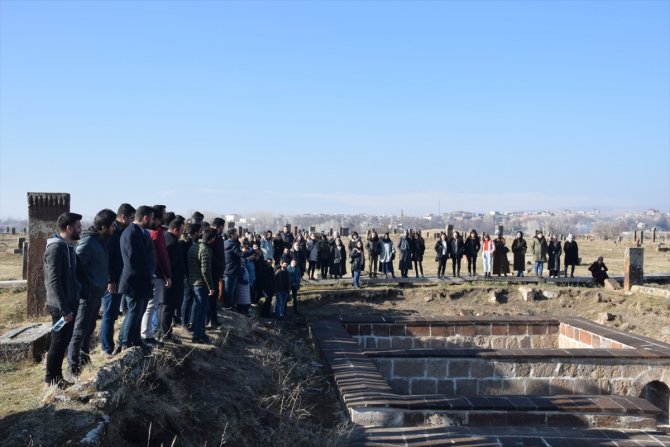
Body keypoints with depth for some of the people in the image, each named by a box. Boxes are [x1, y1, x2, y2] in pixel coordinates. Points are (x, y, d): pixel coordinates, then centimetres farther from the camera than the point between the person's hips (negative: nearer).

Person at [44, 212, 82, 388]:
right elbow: (53, 281, -22)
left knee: (64, 341, 14)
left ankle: (57, 377, 23)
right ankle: (51, 380, 12)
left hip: (70, 303, 9)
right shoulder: (55, 248, -18)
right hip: (60, 306, -9)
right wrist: (64, 309, -23)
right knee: (59, 342, 0)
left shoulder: (68, 246, 11)